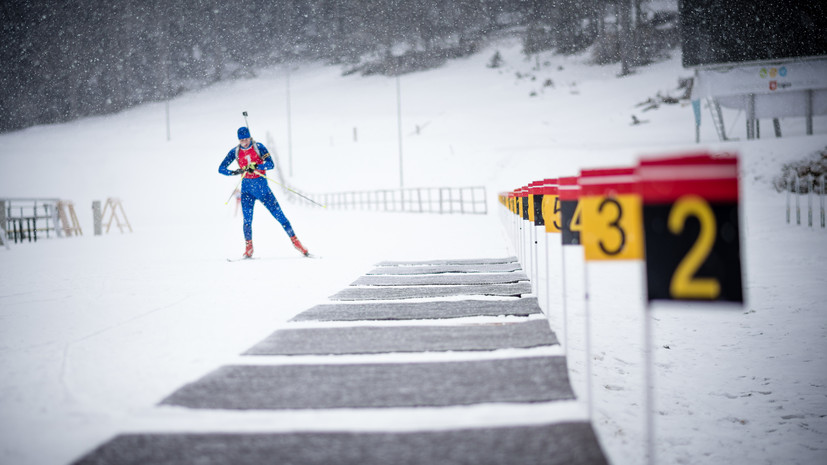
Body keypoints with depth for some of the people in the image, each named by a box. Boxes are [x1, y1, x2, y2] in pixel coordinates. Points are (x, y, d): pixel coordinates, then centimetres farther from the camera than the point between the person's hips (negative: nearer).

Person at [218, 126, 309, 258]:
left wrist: (256, 166, -32)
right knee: (247, 219, -10)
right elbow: (221, 168, -1)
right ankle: (248, 248, 3)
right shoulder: (235, 152, 0)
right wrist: (234, 172, -21)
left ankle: (295, 241, 4)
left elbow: (271, 164, -15)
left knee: (279, 215, -3)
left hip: (262, 185, -1)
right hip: (247, 188, 1)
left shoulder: (259, 147, -7)